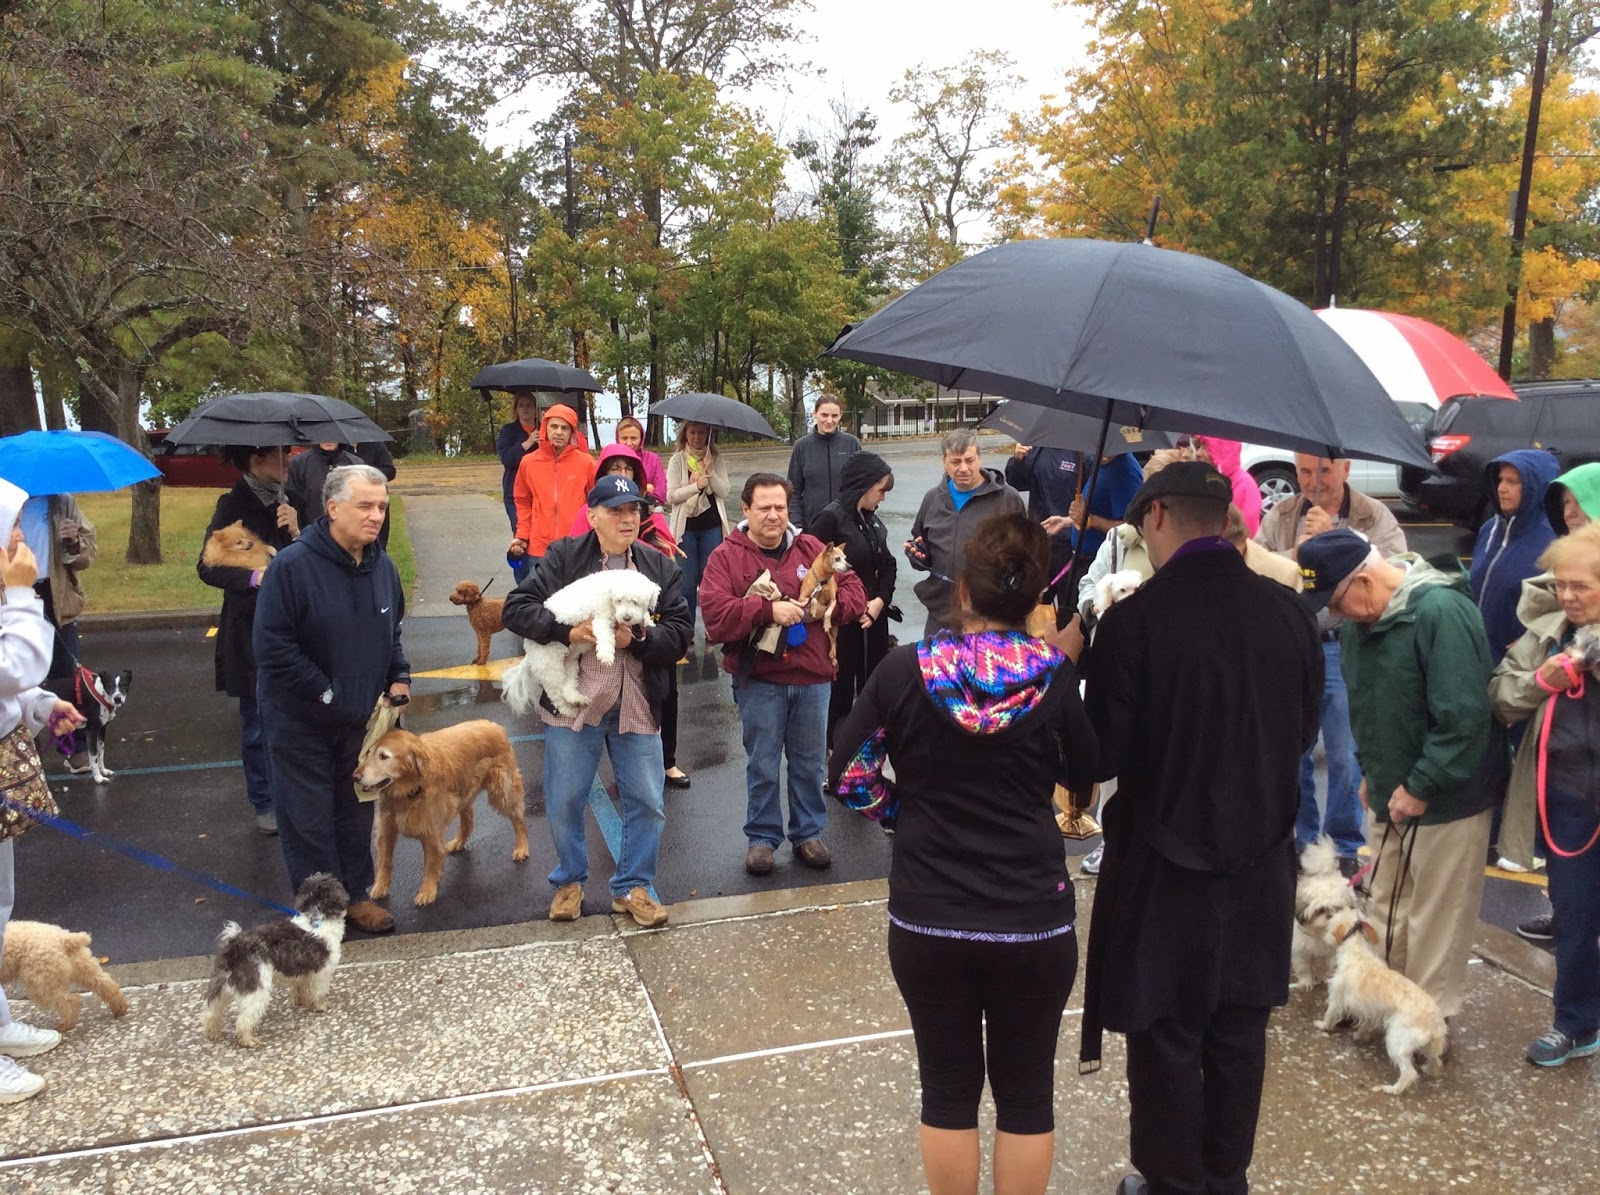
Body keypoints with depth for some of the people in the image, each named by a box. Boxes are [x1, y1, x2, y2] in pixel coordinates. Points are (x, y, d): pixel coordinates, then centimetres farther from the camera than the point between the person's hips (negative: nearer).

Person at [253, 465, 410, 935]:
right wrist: (327, 694, -19)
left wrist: (399, 676, 0)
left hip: (360, 718, 6)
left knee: (355, 809, 16)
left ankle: (356, 893, 31)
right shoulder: (292, 566, -19)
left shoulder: (383, 566, 1)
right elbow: (272, 646, -20)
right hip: (300, 720, -5)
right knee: (308, 815, 5)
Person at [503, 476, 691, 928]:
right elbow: (516, 608, -9)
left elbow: (679, 632, -4)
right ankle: (569, 882, 33)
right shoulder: (564, 556, -4)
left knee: (647, 804, 7)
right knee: (565, 802, 10)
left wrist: (636, 640, -21)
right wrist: (567, 631, -23)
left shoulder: (661, 567, 3)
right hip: (573, 702, -1)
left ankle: (634, 886, 27)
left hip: (637, 707, 2)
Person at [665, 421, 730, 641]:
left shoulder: (717, 460, 5)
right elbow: (671, 496, -6)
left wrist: (710, 471, -16)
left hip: (712, 526, 1)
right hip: (685, 527, -1)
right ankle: (687, 630, 11)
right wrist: (696, 485, -17)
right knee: (688, 581, 2)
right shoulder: (677, 460, 2)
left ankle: (712, 629, 15)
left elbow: (724, 493, -3)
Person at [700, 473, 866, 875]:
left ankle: (808, 833, 30)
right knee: (762, 764, 9)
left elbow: (854, 593, 4)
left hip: (813, 677, 3)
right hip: (758, 679, -3)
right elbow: (714, 612, -18)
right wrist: (768, 611, -25)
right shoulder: (726, 556, -4)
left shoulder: (811, 549, 6)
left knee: (810, 762, 14)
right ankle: (762, 837, 25)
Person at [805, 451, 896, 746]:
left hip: (873, 620, 7)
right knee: (840, 692, 3)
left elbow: (887, 565, 15)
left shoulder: (872, 520, 11)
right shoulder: (831, 518, -13)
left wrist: (880, 601, -3)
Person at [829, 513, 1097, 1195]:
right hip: (1034, 917, 0)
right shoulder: (1054, 674, -9)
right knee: (1026, 1092, 16)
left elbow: (847, 778, -6)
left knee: (948, 1089, 16)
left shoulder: (905, 668, -10)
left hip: (925, 917, 0)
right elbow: (1087, 773, 6)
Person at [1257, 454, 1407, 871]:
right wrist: (1297, 552, -16)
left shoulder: (1376, 518, -4)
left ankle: (1345, 847, 23)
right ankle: (1299, 841, 28)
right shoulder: (1279, 517, 5)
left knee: (1345, 757, 6)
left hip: (1346, 650, -3)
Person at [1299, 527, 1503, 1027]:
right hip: (1389, 792, 8)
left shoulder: (1441, 611, -24)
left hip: (1445, 797, -8)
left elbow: (1463, 716, -27)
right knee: (1387, 907, 18)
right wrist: (1371, 770, 12)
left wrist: (1421, 787, -21)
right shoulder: (1359, 618, 2)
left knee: (1435, 918, 5)